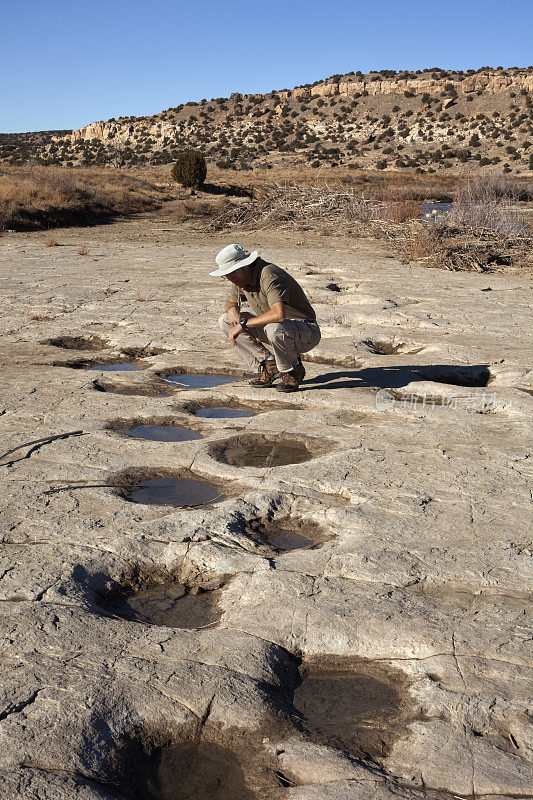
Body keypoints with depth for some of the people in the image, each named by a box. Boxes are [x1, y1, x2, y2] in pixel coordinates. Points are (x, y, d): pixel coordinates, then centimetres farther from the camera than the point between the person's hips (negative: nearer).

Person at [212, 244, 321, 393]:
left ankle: (293, 371, -10)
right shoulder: (240, 278, 0)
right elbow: (231, 301, 19)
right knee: (225, 321, 0)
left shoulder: (268, 275, -27)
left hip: (306, 332, -8)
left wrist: (242, 324, -33)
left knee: (274, 328, -43)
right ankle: (269, 365, 0)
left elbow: (278, 314, -41)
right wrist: (232, 309, -7)